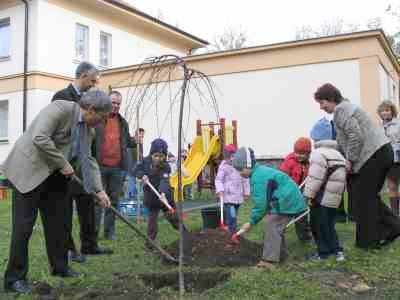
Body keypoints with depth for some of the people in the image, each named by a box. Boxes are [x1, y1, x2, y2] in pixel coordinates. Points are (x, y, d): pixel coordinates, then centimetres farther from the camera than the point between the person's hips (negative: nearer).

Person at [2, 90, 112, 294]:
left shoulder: (87, 128, 7)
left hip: (54, 177, 9)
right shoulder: (60, 108, -19)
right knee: (24, 224, -4)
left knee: (57, 222, 12)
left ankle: (59, 267, 26)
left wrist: (99, 190, 4)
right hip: (29, 170, -8)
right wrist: (63, 163, -21)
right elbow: (39, 138, -28)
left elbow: (88, 160, 9)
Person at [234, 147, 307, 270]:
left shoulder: (258, 177, -22)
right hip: (289, 199, 11)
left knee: (272, 227, -13)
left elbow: (260, 204, -23)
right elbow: (263, 200, 17)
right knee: (276, 228, 19)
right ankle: (281, 255, 31)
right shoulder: (260, 172, 11)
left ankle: (269, 260, -14)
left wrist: (251, 222, -14)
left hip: (285, 201, -11)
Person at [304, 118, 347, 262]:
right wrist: (338, 194, 19)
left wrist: (309, 195, -14)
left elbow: (315, 178, -20)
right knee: (329, 226, 18)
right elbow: (341, 178, 16)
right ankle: (337, 250, 15)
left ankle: (323, 252, 11)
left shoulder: (319, 153, -14)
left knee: (318, 227, 5)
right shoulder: (339, 155, 15)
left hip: (321, 199, -8)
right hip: (334, 199, 8)